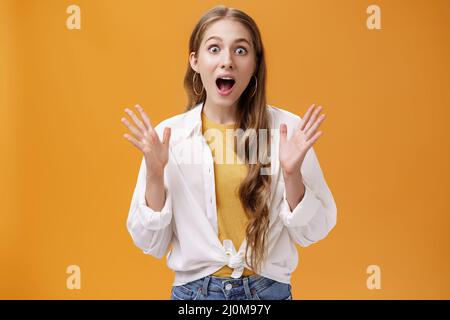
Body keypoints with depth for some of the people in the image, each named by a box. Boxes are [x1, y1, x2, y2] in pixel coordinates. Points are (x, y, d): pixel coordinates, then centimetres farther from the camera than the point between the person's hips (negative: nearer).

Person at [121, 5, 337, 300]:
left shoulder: (287, 129, -9)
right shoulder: (168, 134, -8)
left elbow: (310, 233, -4)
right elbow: (151, 244, -4)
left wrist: (292, 174, -20)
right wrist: (155, 175, -18)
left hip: (270, 290, 0)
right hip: (193, 290, 0)